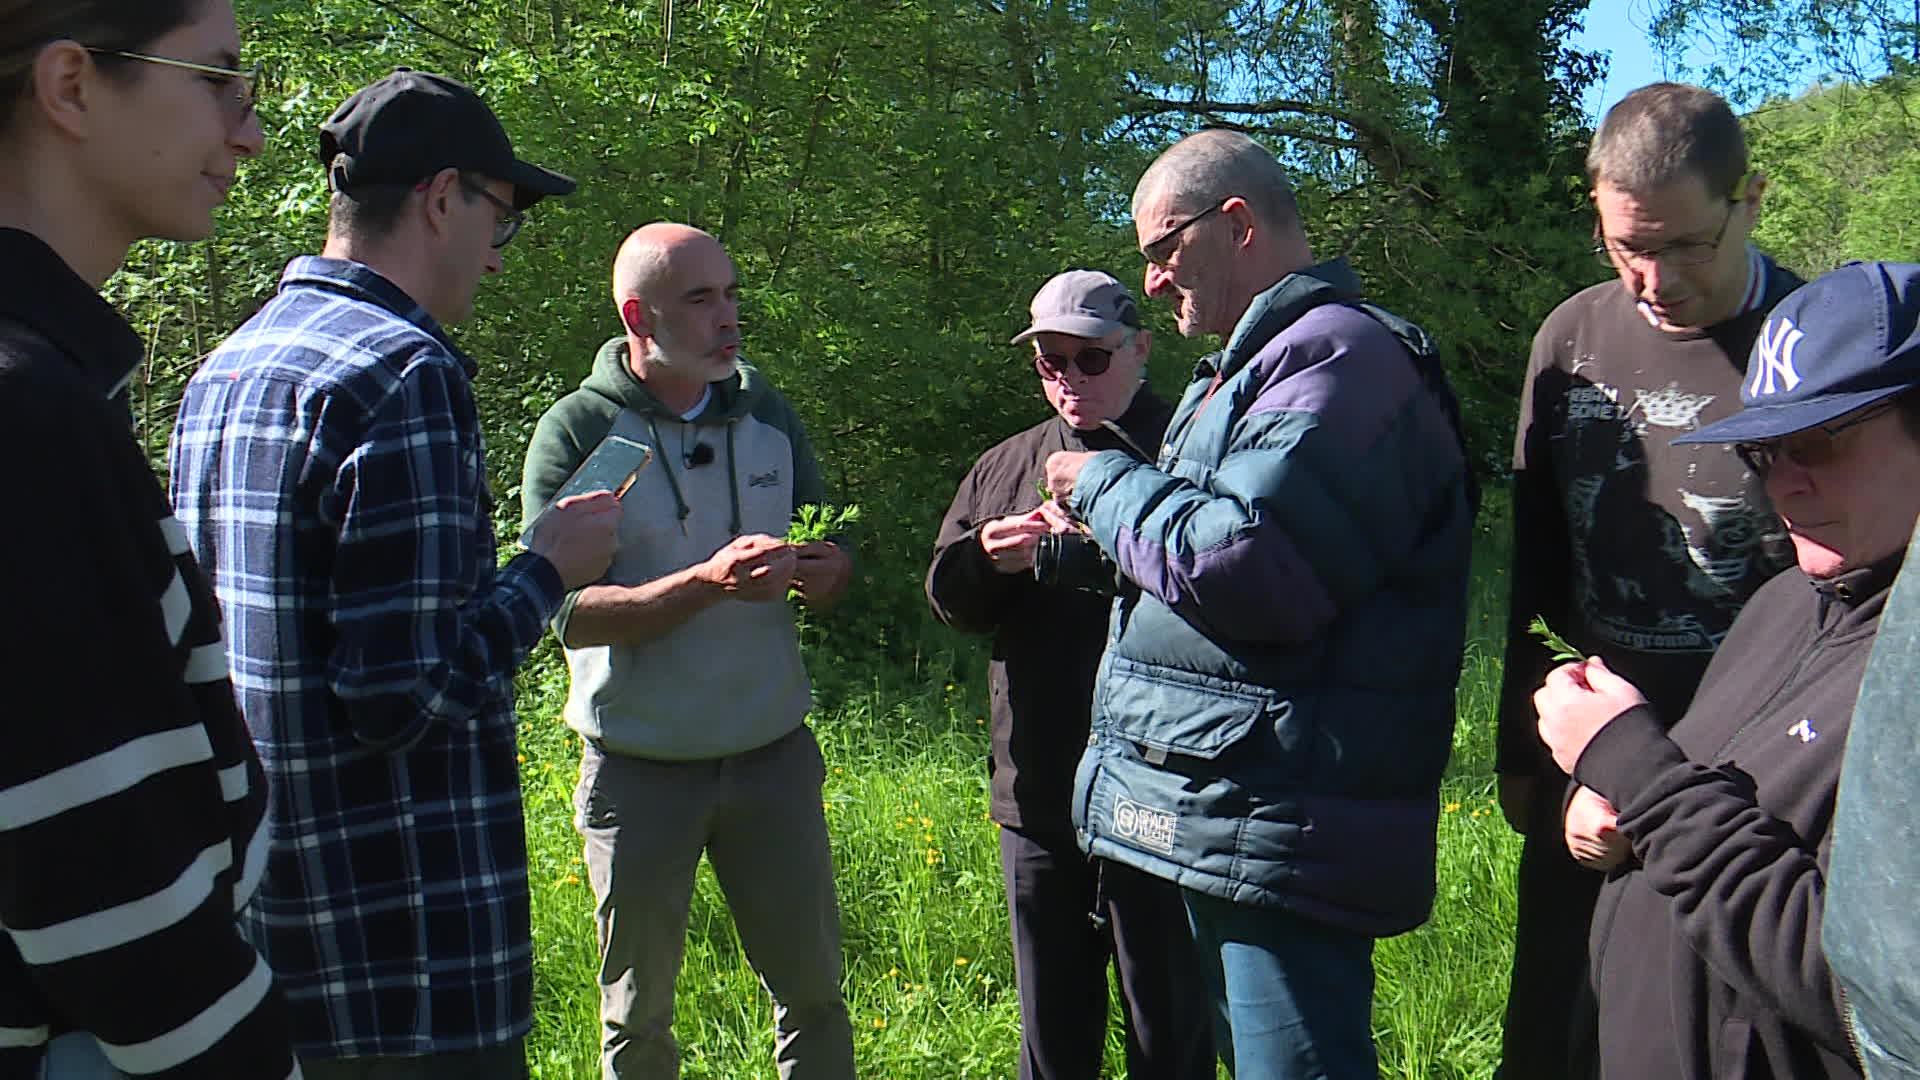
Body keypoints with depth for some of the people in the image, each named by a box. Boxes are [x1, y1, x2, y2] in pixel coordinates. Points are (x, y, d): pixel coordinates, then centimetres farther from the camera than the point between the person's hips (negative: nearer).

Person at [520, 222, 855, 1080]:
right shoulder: (573, 435, -9)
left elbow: (833, 568, 6)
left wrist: (811, 571, -17)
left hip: (774, 752, 3)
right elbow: (571, 613, -17)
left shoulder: (766, 412, 4)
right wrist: (709, 582, -30)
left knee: (813, 988, 12)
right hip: (638, 772, -3)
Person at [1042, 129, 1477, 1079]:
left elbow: (1248, 567, -27)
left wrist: (1106, 484, -11)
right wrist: (1117, 492, 10)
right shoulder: (1254, 364, 19)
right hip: (1220, 817, 11)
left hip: (1277, 830, -11)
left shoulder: (1339, 353, -15)